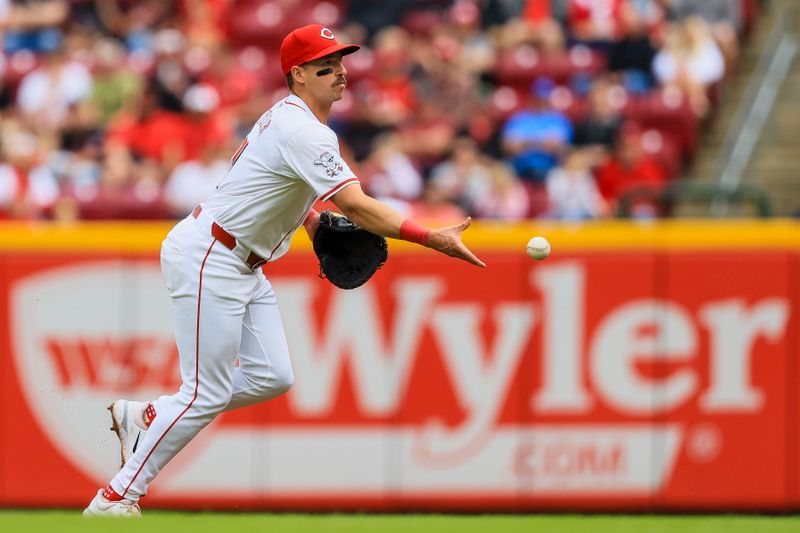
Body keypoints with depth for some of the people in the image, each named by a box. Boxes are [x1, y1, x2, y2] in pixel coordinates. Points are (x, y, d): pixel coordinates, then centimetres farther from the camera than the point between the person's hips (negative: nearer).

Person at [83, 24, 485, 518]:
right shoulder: (305, 133, -22)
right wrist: (433, 239, -34)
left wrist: (313, 221, 15)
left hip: (244, 267, 10)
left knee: (272, 378, 6)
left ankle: (147, 417, 17)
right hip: (207, 259, -10)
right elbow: (355, 204, -31)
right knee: (208, 393, -8)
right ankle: (116, 498, -1)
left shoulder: (284, 116, 10)